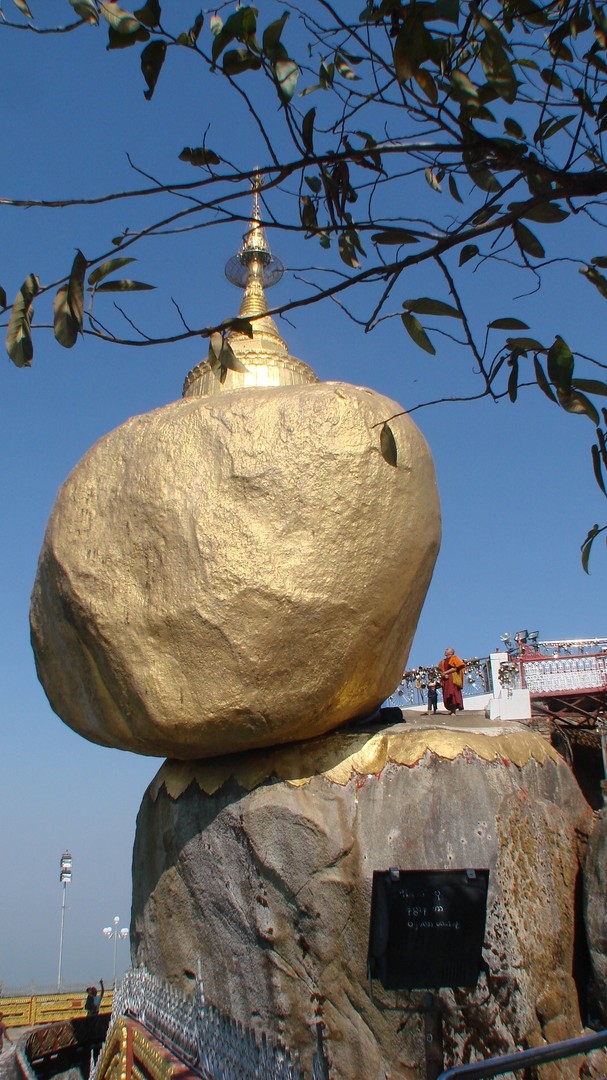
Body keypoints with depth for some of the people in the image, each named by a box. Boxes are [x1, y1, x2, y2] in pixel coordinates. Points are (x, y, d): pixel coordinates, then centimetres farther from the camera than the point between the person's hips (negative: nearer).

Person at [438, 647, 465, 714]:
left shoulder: (454, 658, 3)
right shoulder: (443, 662, 21)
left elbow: (455, 668, -11)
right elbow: (440, 670, 13)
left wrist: (446, 672, -12)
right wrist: (444, 675, -9)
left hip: (452, 678, -7)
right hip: (446, 679, 7)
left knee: (453, 694, -17)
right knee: (447, 696, -1)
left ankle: (453, 711, -22)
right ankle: (451, 710, 2)